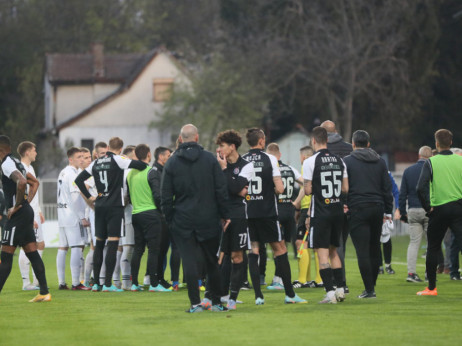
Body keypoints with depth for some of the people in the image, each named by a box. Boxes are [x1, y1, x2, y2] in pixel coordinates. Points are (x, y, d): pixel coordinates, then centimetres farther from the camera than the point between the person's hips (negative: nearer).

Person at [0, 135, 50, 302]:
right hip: (27, 211, 10)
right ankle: (44, 292, 5)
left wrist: (16, 206, -21)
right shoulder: (17, 162, 17)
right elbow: (34, 182, 30)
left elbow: (22, 182, -30)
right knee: (32, 253, 7)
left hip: (18, 214, -10)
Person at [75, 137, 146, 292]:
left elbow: (79, 179, 13)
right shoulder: (117, 160, -7)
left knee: (99, 244, 12)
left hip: (99, 207, 6)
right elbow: (141, 165, -15)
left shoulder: (96, 163, 10)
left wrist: (89, 197, 16)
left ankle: (96, 283, 13)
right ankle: (108, 284, -11)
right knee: (112, 244, -6)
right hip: (115, 207, -6)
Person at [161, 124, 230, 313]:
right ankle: (216, 300, 14)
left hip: (183, 220, -1)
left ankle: (195, 302, -6)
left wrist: (169, 219, 6)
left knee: (190, 261, -1)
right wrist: (225, 214, 5)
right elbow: (221, 190, -1)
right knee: (212, 261, 10)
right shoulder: (210, 159, 0)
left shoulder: (171, 163, 0)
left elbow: (166, 196, -1)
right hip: (209, 219, 1)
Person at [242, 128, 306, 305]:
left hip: (247, 212, 2)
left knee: (253, 251, 6)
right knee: (280, 250, 7)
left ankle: (258, 296, -1)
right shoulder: (270, 159, -5)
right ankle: (289, 294, 8)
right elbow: (280, 188, -9)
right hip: (267, 212, -2)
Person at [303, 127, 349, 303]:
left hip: (320, 212, -6)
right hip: (338, 210, 6)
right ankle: (340, 289, 15)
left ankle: (330, 292, -10)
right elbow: (346, 188, 8)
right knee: (333, 250, 17)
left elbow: (308, 190, -11)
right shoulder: (339, 161, 6)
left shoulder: (310, 162, -10)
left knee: (322, 252, -4)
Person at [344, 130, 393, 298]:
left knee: (362, 251, -5)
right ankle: (371, 286, 16)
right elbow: (387, 188, 12)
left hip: (357, 209, -4)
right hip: (377, 208, 4)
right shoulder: (380, 162, 11)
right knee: (375, 249, 13)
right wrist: (388, 211, 17)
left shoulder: (347, 161, 0)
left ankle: (369, 289, -9)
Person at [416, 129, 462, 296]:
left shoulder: (431, 162, -3)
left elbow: (421, 188, -13)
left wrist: (427, 207, -2)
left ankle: (431, 287, 20)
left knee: (432, 249, 14)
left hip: (438, 209, -1)